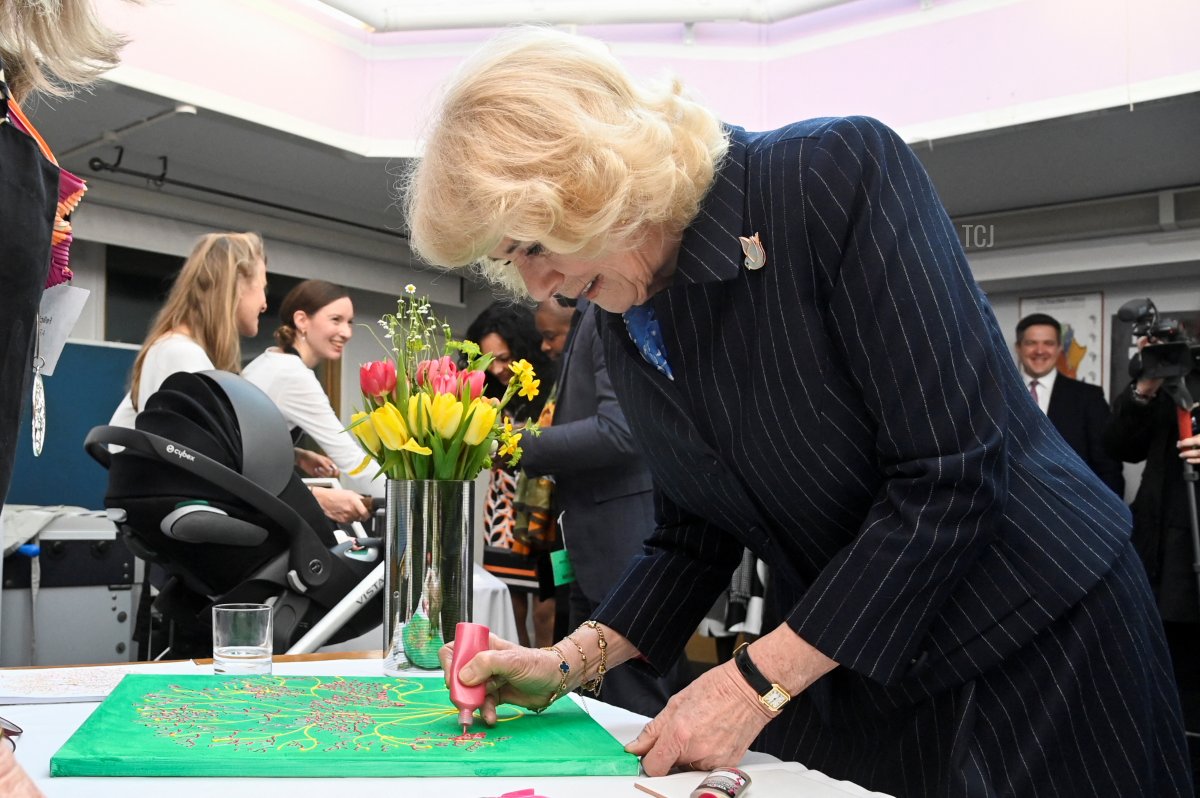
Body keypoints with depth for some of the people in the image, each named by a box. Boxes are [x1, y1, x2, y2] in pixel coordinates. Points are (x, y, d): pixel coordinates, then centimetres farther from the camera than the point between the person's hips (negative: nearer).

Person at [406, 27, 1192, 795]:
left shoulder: (840, 173, -22)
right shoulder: (624, 322, -2)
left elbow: (947, 478, -25)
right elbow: (694, 541, 7)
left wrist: (757, 681, -22)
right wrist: (570, 662, -6)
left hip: (1032, 642, -5)